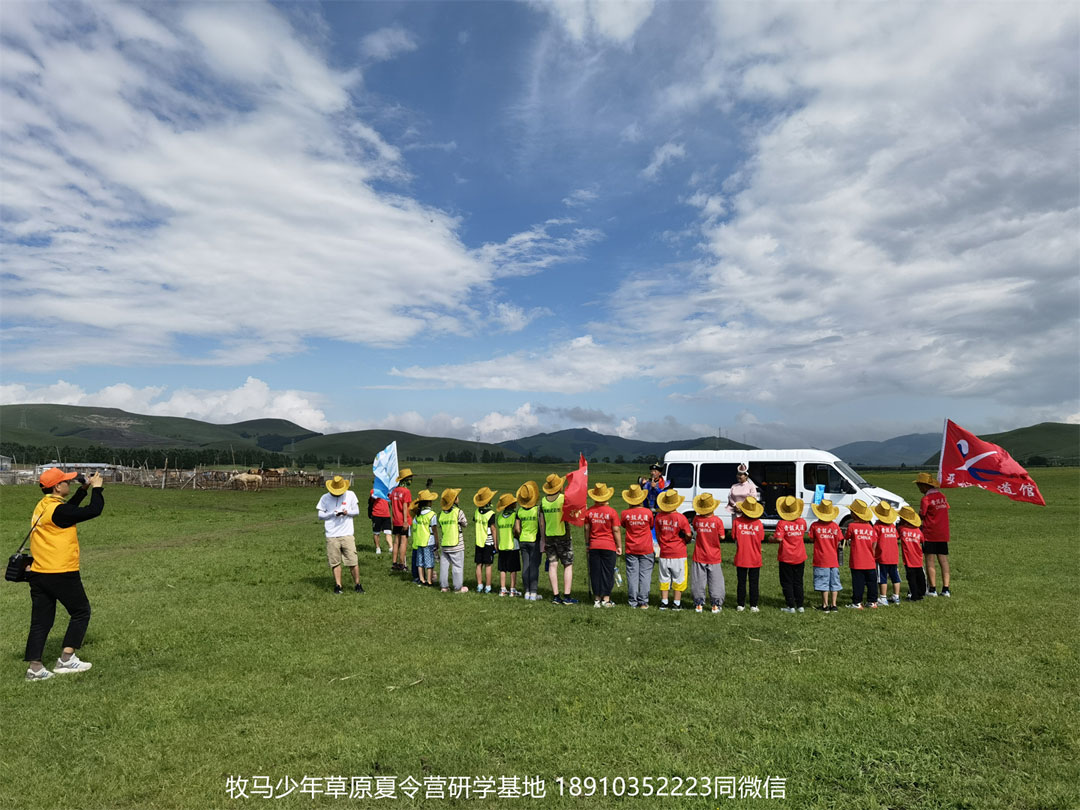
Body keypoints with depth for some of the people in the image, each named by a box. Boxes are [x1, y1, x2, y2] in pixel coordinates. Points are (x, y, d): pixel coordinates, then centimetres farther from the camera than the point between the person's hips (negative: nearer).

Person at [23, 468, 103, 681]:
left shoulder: (42, 506, 9)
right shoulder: (58, 510, -18)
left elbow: (69, 509, 26)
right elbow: (94, 510, -19)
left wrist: (84, 489, 22)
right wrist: (96, 488, -6)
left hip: (37, 574, 8)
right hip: (61, 574, -8)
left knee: (41, 621, 10)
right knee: (81, 612, 7)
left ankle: (34, 667, 9)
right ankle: (66, 659, 6)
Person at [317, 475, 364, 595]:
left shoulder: (350, 495, 4)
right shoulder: (325, 498, 4)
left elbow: (357, 511, 7)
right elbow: (320, 515, 4)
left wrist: (347, 512, -14)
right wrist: (333, 514, -13)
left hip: (347, 534, -1)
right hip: (331, 536, 1)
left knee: (353, 561, -3)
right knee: (335, 562, 3)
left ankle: (357, 584, 11)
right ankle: (338, 585, 15)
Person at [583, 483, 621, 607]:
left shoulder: (589, 511, -1)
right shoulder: (611, 512, -9)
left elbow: (587, 529, 5)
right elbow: (616, 530, -7)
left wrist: (587, 543, 16)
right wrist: (619, 546, 2)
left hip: (594, 546, 3)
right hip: (609, 546, -2)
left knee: (595, 573, 8)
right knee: (607, 572, 5)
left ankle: (597, 599, 14)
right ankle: (606, 599, 7)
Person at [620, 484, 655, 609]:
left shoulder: (625, 513, -8)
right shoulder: (648, 512, -9)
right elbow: (651, 526, 7)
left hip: (631, 549, 1)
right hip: (646, 549, -1)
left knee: (632, 575, 6)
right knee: (645, 575, 5)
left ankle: (633, 602, 9)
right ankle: (643, 602, 5)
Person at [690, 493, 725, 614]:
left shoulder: (696, 519, -8)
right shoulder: (717, 521, -14)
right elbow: (722, 537, -9)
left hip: (699, 557, 1)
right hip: (714, 557, -1)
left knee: (698, 582, 10)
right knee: (715, 582, 11)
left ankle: (699, 605, 15)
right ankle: (715, 605, 15)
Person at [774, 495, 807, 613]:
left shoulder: (781, 523, -16)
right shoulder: (802, 522, -2)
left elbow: (779, 538, -23)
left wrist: (773, 537, -2)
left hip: (786, 558, -4)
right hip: (800, 557, 4)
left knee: (787, 582, 6)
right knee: (798, 582, 15)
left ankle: (791, 606, 5)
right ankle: (800, 606, 18)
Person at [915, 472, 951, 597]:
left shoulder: (926, 499, -11)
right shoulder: (942, 496, 9)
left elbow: (920, 517, -7)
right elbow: (946, 510, 14)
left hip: (930, 535, -6)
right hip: (943, 533, 6)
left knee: (930, 561, 0)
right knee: (943, 560, 6)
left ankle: (932, 589, 1)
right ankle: (945, 589, 6)